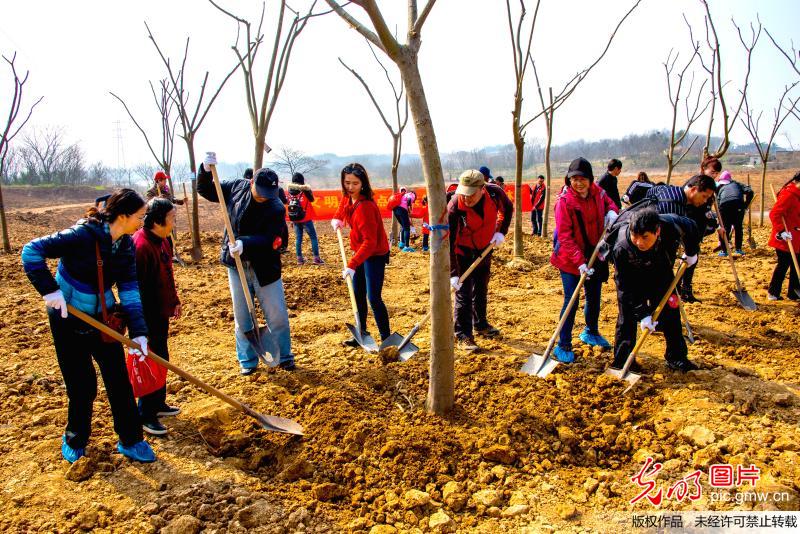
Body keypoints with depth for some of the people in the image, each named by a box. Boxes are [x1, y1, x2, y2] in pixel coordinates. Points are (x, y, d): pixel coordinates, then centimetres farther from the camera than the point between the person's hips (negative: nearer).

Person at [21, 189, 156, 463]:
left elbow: (129, 288, -6)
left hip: (104, 319, 5)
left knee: (119, 380, 7)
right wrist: (49, 289, -27)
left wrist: (138, 330, -13)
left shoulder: (126, 245, -6)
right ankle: (75, 440, 32)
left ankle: (130, 441, 21)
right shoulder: (82, 235, -24)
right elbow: (32, 250, -20)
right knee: (82, 386, 5)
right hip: (69, 321, -5)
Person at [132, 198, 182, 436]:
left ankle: (158, 403, 37)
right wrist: (142, 324, -22)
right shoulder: (141, 246, -25)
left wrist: (174, 301, 19)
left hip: (161, 313, 10)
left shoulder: (162, 240, 5)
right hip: (148, 317, -10)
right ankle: (146, 416, 14)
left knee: (161, 360, 20)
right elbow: (137, 287, -24)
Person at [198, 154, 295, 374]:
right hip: (237, 265, 3)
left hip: (265, 268, -3)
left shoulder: (277, 208, -17)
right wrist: (206, 170, -11)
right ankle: (247, 361, 25)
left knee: (278, 315, 5)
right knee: (242, 318, 11)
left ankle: (285, 357, 24)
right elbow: (206, 190, 6)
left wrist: (244, 243, -42)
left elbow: (268, 240, -27)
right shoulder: (237, 187, -5)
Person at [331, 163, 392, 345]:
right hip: (360, 252, 9)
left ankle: (386, 339, 2)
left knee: (373, 298, -9)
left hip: (375, 255, -9)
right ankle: (362, 333, 29)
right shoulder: (348, 198, -3)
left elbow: (370, 242, -32)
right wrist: (337, 218, 8)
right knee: (358, 295, 15)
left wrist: (352, 264, -36)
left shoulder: (365, 206, -29)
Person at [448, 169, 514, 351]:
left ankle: (480, 325, 36)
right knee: (463, 292, -7)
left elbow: (508, 209, 1)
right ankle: (462, 335, 2)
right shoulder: (454, 207, -33)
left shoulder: (495, 193, -24)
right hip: (463, 251, -4)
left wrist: (501, 231, -11)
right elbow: (449, 242, -30)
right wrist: (453, 274, -33)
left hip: (485, 247, 5)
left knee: (481, 289, 18)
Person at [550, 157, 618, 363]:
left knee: (594, 297, 18)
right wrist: (580, 262, -29)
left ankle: (591, 332, 43)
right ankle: (563, 346, 5)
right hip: (570, 259, -6)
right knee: (571, 300, -7)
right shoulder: (564, 201, -20)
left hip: (594, 255, 6)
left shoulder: (597, 192, -4)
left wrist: (611, 211, -6)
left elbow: (608, 202, 20)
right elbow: (565, 237, -23)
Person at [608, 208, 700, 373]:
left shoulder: (672, 225, -35)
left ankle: (676, 358, 19)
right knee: (627, 317, -5)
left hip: (661, 273, 3)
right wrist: (643, 314, -28)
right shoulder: (621, 249, -38)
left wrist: (691, 253, 4)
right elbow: (626, 288, -28)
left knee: (670, 311, 4)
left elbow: (690, 226, -7)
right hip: (632, 278, -3)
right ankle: (622, 360, 8)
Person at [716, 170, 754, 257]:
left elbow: (718, 204, 27)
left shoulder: (720, 188, 29)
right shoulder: (736, 184, 30)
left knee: (725, 228, 11)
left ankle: (724, 250, 12)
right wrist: (746, 205, 19)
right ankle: (738, 249, 23)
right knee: (738, 227, 17)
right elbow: (749, 191, 12)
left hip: (725, 205, -1)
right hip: (738, 204, 1)